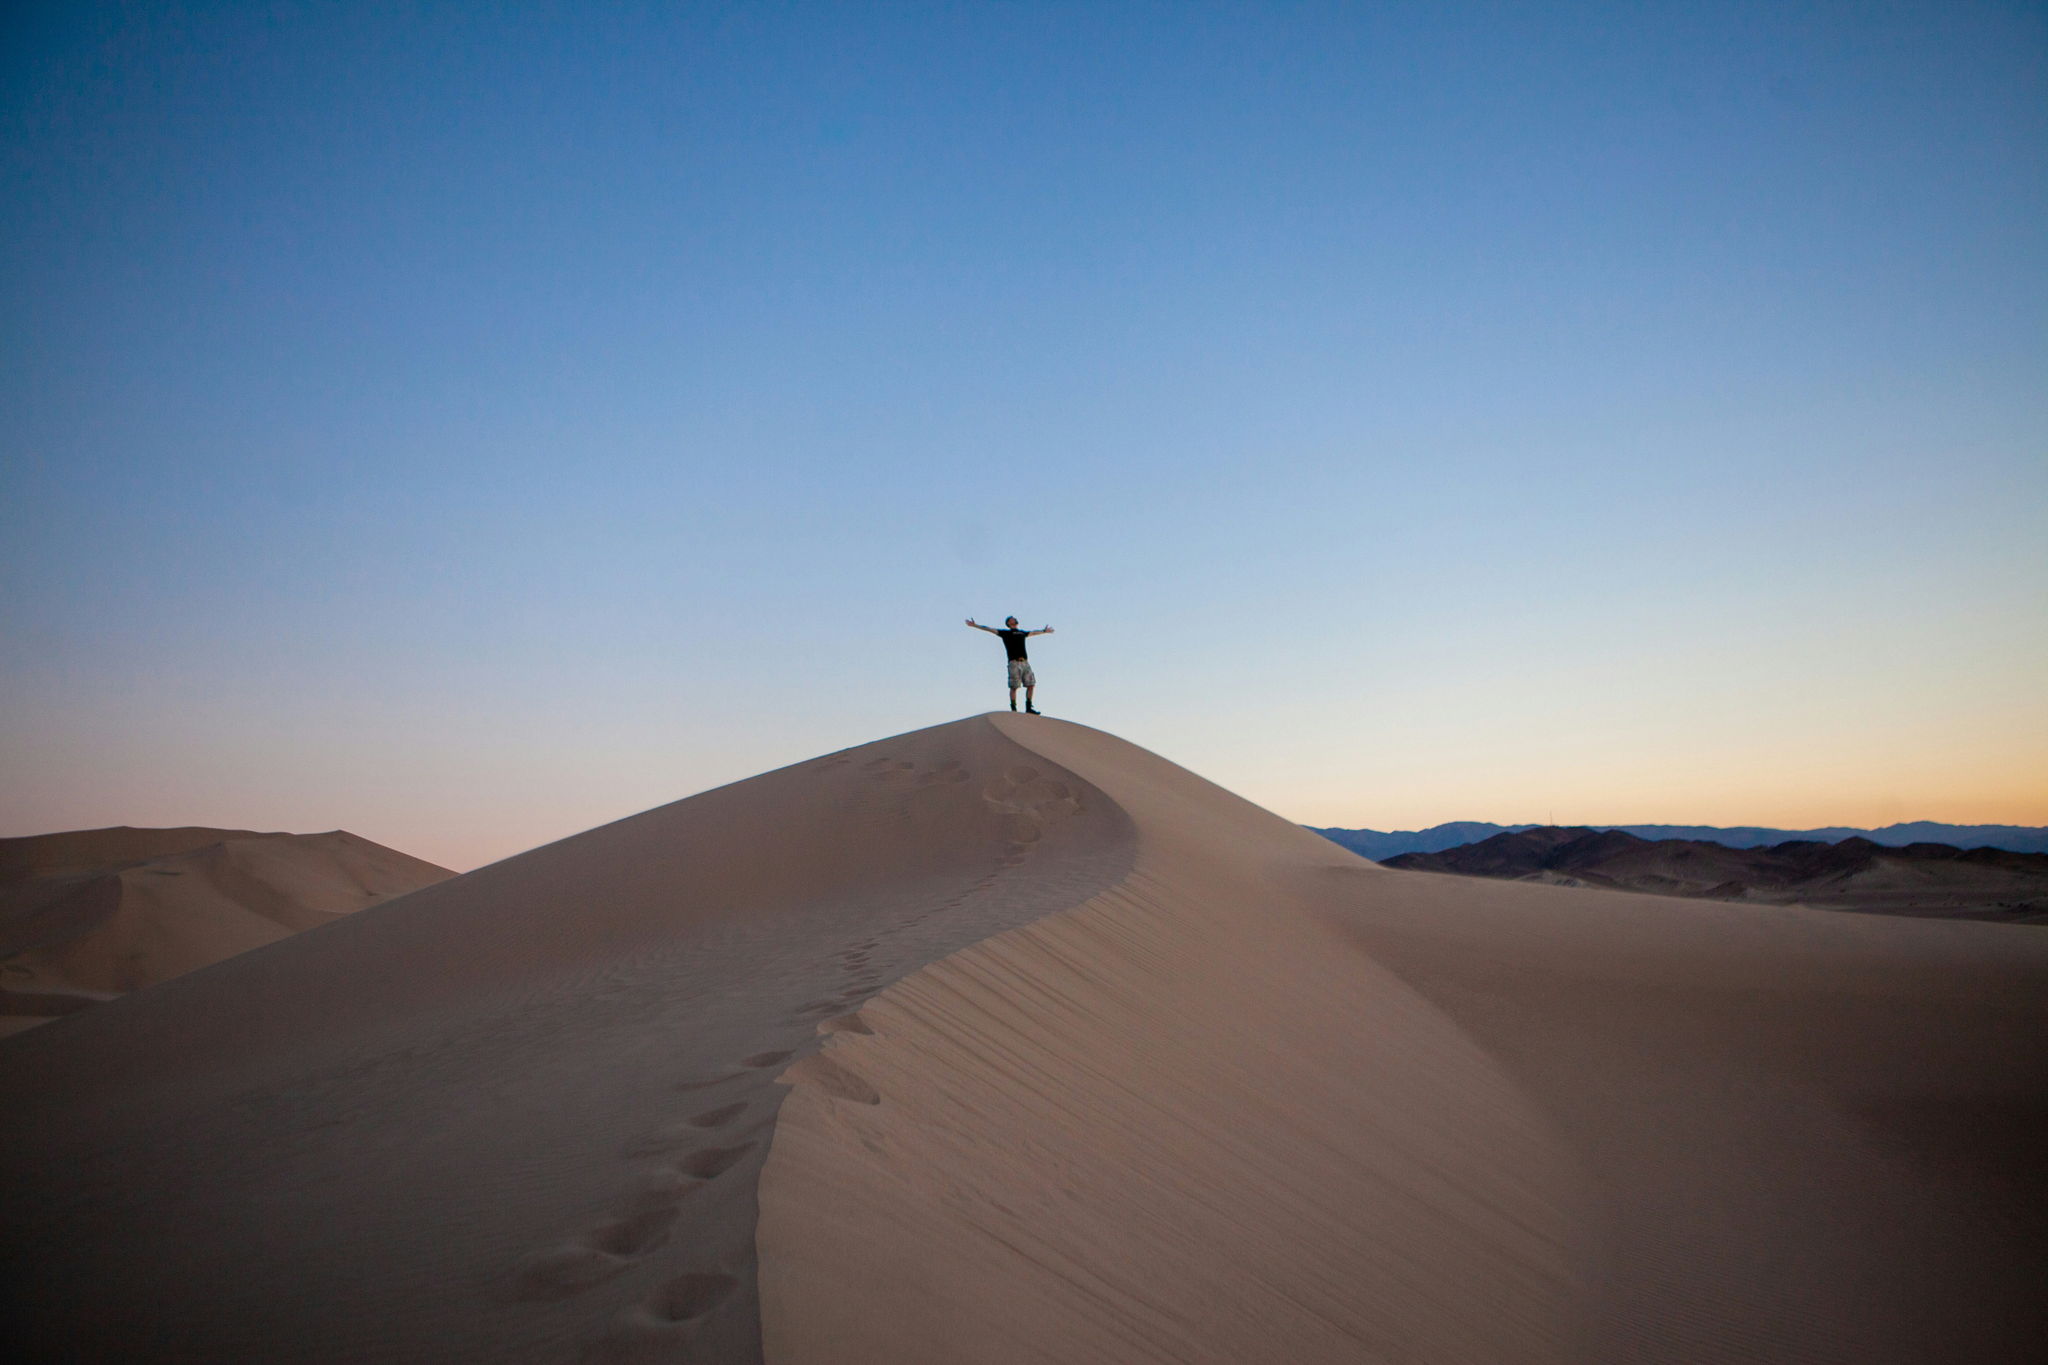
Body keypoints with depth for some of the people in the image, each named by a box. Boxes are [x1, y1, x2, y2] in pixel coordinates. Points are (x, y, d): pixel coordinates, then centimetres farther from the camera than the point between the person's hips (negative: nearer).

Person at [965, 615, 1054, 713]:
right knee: (1014, 687, -6)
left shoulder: (1022, 633, 25)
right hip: (1014, 663, -5)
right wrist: (975, 625, 4)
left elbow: (1033, 632, 44)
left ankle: (1029, 708, 10)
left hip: (1025, 662, 5)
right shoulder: (1005, 633, 10)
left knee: (1031, 684, 1)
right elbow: (989, 629, 9)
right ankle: (1013, 710, -1)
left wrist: (1044, 631, 60)